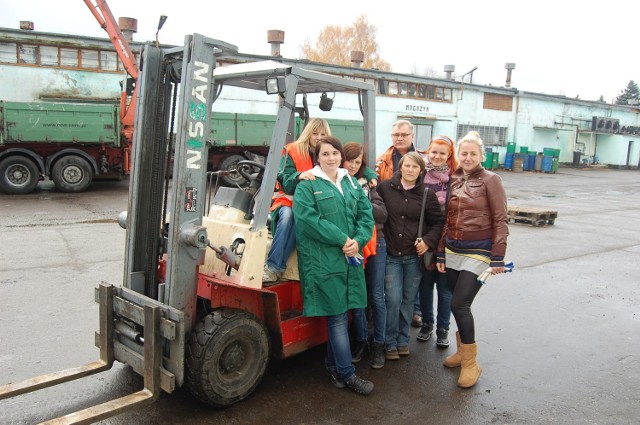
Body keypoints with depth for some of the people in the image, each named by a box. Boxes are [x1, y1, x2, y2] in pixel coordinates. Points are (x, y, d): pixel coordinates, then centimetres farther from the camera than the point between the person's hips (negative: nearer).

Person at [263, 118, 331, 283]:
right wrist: (299, 176, -29)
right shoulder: (292, 151, 0)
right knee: (288, 214, -35)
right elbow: (286, 184, -8)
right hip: (290, 202, -1)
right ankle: (273, 266, -31)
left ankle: (274, 268, -30)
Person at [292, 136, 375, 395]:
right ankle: (347, 374, 9)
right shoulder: (307, 186, -2)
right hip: (323, 261, -6)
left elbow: (366, 215, 10)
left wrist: (358, 240, -9)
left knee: (339, 314, 11)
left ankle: (333, 365, 28)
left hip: (351, 259, 6)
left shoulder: (351, 184, 16)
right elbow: (308, 219, -15)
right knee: (337, 316, -2)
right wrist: (342, 239, -18)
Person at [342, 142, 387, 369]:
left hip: (375, 244, 2)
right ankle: (361, 341, 26)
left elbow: (382, 214, -1)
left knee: (376, 297, 6)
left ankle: (378, 344, 20)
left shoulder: (367, 183, 6)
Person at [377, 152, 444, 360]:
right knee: (393, 300, -3)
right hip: (391, 255, -1)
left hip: (414, 256, 1)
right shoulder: (385, 187, -3)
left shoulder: (427, 194, -1)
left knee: (408, 300, 10)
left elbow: (438, 222, 6)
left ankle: (403, 340, 28)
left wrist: (428, 241, -7)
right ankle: (390, 343, 15)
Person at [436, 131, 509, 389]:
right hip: (452, 251, 5)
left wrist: (498, 257, -12)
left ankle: (470, 363, 5)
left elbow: (500, 220, -7)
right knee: (459, 305, 10)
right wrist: (441, 253, 10)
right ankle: (463, 350, 29)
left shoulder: (490, 180, -5)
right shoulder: (453, 180, 9)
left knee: (459, 305, -10)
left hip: (478, 252, -5)